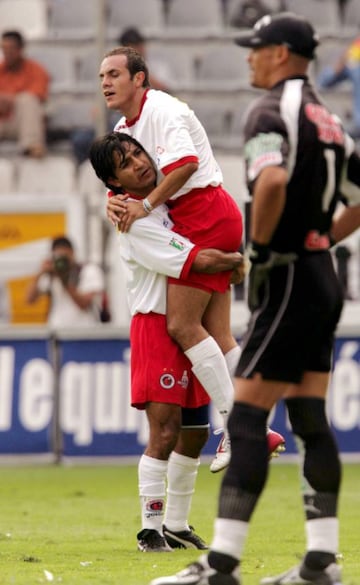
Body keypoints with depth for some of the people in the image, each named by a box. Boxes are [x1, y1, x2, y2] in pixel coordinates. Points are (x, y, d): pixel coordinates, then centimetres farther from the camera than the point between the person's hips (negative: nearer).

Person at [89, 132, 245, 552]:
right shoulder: (136, 223, -16)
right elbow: (200, 261, -18)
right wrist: (237, 260, -2)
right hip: (156, 328, -9)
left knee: (195, 432, 10)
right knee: (165, 430, -14)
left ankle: (177, 526, 19)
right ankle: (151, 529, -10)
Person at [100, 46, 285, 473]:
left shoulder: (163, 111, -13)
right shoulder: (123, 129, 18)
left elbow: (186, 163, -28)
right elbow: (123, 180, 17)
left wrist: (146, 205, -24)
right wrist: (114, 202, -6)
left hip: (206, 215, -10)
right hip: (198, 223, 10)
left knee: (181, 324, -14)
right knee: (216, 334, 5)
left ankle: (234, 423, -12)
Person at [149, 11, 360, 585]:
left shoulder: (270, 111, -11)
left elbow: (272, 179, -31)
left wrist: (260, 246, -19)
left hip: (289, 280, -9)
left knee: (247, 414, -10)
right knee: (310, 418, 10)